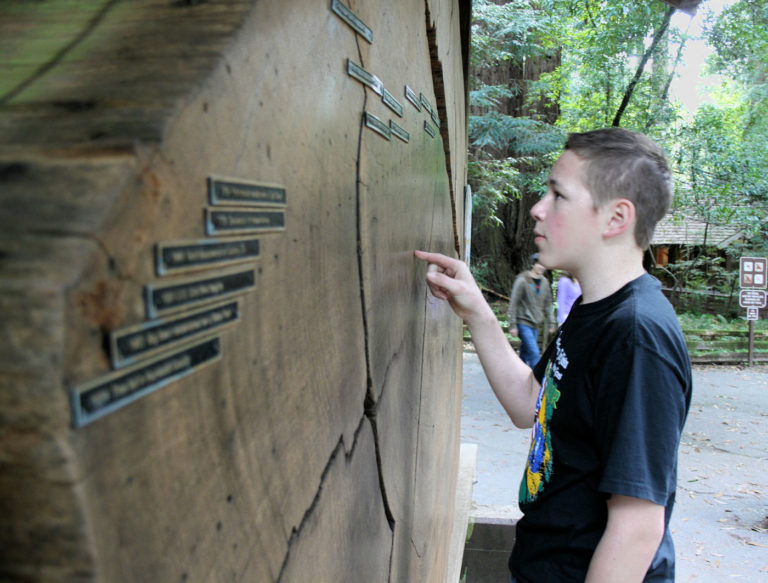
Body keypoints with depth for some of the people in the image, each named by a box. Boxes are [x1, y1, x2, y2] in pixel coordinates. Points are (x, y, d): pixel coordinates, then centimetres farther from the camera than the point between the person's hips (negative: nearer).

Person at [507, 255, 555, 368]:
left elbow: (547, 304, 18)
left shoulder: (545, 282, 9)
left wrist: (550, 323, 15)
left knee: (525, 353, 10)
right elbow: (513, 303, -10)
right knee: (534, 353, -13)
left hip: (535, 325, 6)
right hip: (523, 323, -6)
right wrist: (512, 325, -13)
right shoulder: (522, 280, -10)